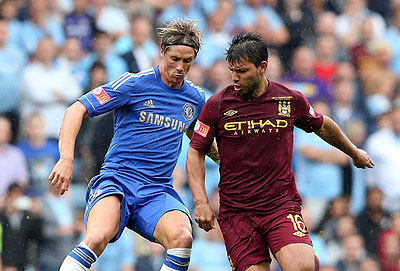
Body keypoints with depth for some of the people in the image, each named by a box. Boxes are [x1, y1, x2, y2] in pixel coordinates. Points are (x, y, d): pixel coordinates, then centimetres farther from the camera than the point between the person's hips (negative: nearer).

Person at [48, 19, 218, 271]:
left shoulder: (196, 98, 13)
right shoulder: (134, 83, -4)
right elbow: (77, 109, -6)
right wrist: (66, 158, -19)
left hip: (158, 191, 4)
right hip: (116, 178, -4)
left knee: (182, 238, -29)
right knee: (97, 238, -35)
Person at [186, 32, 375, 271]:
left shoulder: (291, 100, 1)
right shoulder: (217, 105, -3)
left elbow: (322, 126, 21)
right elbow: (196, 152, 5)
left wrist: (354, 152, 36)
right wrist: (201, 201, -6)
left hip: (282, 204, 0)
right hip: (235, 213, 1)